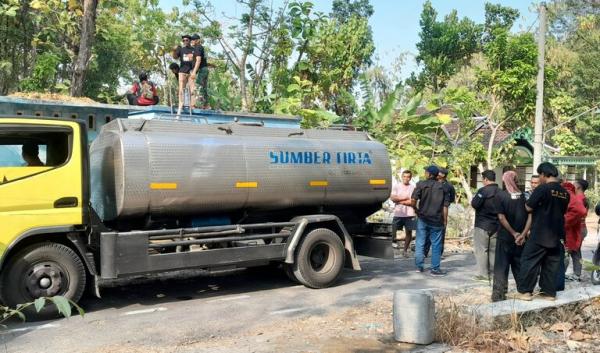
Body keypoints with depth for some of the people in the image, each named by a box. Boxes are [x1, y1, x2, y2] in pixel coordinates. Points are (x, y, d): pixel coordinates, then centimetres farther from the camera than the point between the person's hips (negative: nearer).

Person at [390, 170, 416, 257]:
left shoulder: (413, 187, 1)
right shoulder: (396, 186, 5)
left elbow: (413, 202, -7)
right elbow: (392, 198, -6)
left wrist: (400, 201, -7)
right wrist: (405, 198, -7)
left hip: (409, 214, 0)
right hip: (398, 213, 0)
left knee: (409, 231, 4)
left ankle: (405, 250, 16)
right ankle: (394, 241, 25)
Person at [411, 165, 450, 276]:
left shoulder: (421, 184, -4)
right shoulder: (442, 187, 2)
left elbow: (413, 199, -14)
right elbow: (445, 206, -1)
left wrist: (416, 210, 3)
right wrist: (445, 219, 5)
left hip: (423, 218, 0)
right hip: (437, 220, 0)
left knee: (420, 243, 10)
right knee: (436, 244, 5)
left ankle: (419, 266, 17)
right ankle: (435, 269, 7)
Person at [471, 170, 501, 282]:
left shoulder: (483, 190, -15)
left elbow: (474, 204, -20)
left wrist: (472, 201, 0)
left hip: (482, 225, -6)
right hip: (496, 225, 6)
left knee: (481, 249, 0)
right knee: (494, 249, 13)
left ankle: (483, 274, -1)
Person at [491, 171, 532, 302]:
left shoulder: (501, 195, -8)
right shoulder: (525, 196, 1)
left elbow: (501, 217, -14)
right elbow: (530, 216, -6)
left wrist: (514, 234, -8)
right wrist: (522, 235, -9)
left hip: (505, 238, -3)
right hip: (521, 239, 3)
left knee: (501, 268, 4)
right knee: (520, 268, 16)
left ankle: (499, 295, 4)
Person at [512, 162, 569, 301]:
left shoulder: (542, 189, -14)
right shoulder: (565, 192, 7)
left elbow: (529, 208, -10)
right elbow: (563, 211, 19)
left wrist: (528, 202, 9)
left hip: (540, 234, -7)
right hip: (556, 234, 7)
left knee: (529, 261, 0)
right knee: (552, 263, 12)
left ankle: (525, 291, 2)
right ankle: (549, 292, 15)